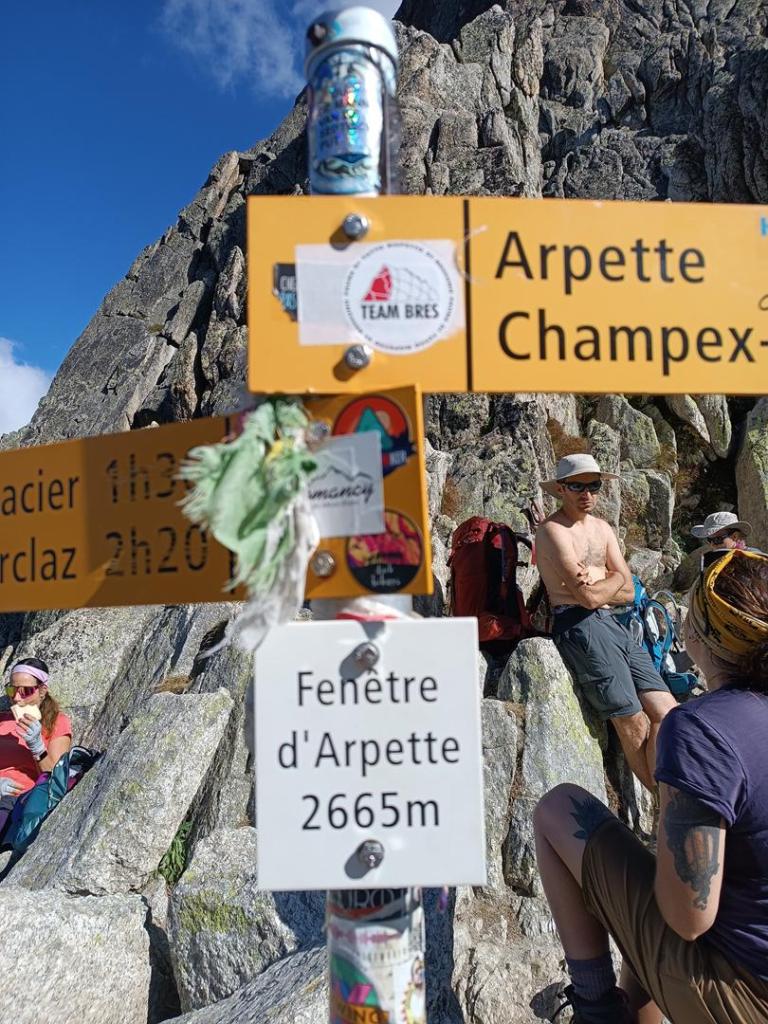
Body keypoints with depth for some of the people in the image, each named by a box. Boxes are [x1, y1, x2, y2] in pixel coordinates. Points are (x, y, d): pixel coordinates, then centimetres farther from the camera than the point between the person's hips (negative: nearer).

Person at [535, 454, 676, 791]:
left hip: (613, 624, 8)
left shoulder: (602, 528, 20)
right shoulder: (553, 530, -6)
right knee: (634, 724, -7)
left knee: (667, 712, -1)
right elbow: (589, 596, -15)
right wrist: (614, 580, 4)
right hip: (579, 626, -8)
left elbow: (628, 592, 12)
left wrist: (598, 586, -7)